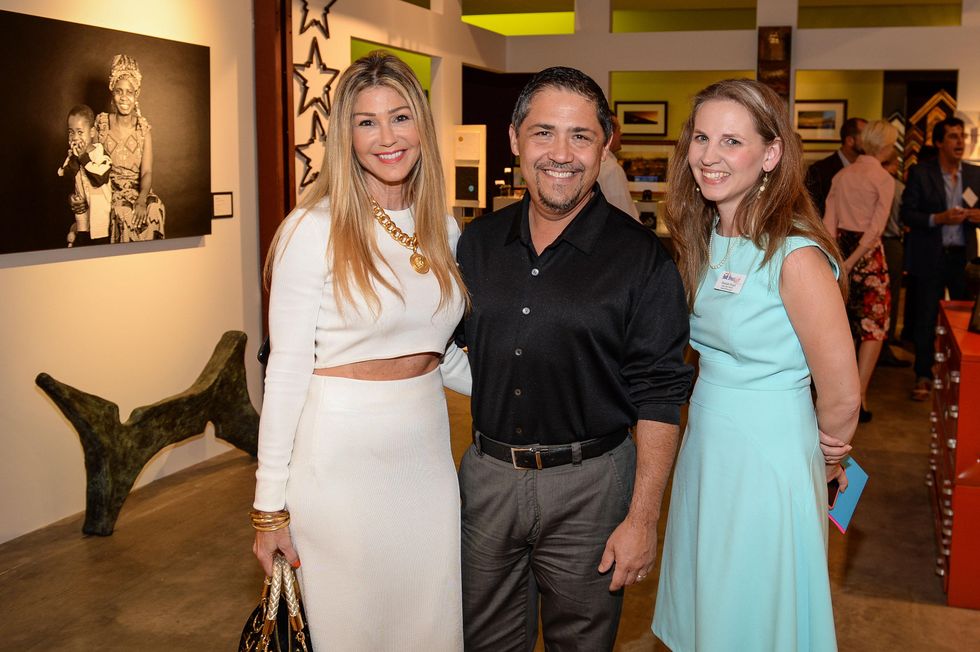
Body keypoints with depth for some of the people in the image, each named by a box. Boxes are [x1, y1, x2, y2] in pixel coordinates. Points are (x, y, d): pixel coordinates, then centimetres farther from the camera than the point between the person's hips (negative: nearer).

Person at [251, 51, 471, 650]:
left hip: (426, 452, 5)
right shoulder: (314, 230, -11)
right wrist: (272, 504, -10)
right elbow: (287, 369, -11)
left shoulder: (442, 229, 6)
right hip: (341, 455, -5)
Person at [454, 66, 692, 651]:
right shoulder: (478, 242, 2)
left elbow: (659, 397, -11)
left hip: (588, 484, -3)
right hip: (487, 474, 4)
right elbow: (447, 348, 14)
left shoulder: (642, 258, -11)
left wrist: (643, 518, -14)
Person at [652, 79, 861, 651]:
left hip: (768, 461, -7)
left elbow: (842, 397, -16)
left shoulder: (795, 256, -22)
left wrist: (826, 461, 0)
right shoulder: (706, 239, 3)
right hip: (705, 444, 7)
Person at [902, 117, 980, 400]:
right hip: (930, 257, -3)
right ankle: (923, 376, 15)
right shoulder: (920, 172, -2)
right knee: (926, 318, 4)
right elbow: (906, 213, -6)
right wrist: (939, 219, -19)